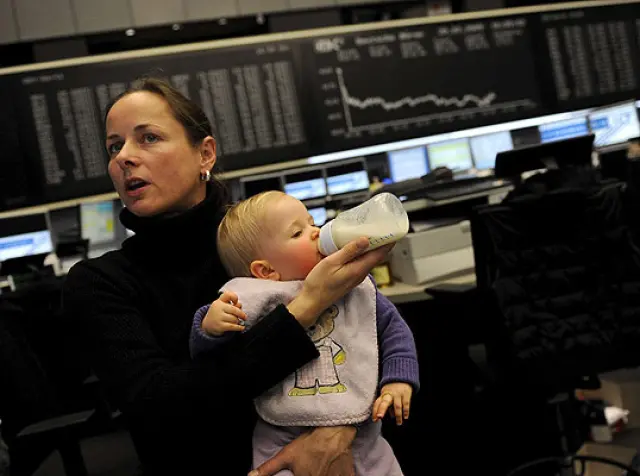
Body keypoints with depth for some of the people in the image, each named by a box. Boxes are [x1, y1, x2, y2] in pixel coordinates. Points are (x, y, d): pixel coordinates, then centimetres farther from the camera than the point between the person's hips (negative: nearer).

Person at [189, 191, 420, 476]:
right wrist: (211, 328, -28)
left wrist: (399, 379, -3)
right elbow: (205, 358, -6)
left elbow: (392, 328, 10)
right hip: (285, 445, -3)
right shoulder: (254, 301, -10)